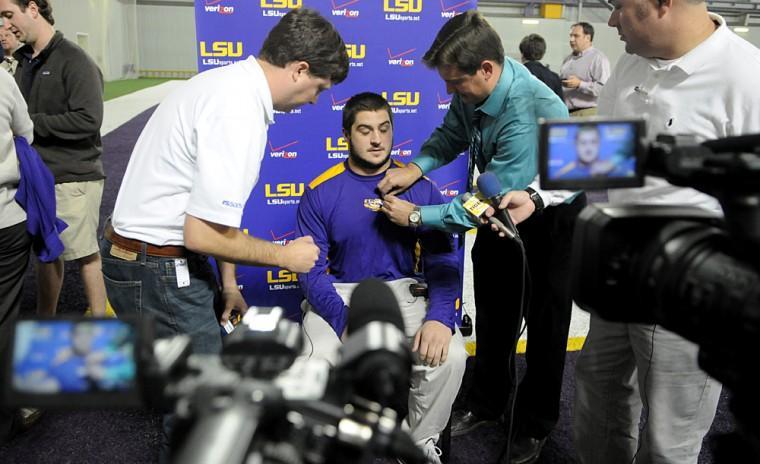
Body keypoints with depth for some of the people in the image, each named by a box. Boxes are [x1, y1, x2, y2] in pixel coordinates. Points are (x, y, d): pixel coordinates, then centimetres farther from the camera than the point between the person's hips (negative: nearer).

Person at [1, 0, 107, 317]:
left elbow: (89, 120, -20)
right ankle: (45, 320, 32)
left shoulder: (74, 60, -11)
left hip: (73, 178, -7)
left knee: (84, 253, 1)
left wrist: (30, 122, -16)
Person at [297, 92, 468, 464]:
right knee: (317, 362, -28)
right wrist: (345, 321, -25)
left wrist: (440, 317, -23)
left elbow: (443, 259, -4)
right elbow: (311, 269, -8)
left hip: (401, 290, 1)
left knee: (450, 356, -23)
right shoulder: (320, 192, -5)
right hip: (338, 294, -1)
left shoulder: (419, 186, -2)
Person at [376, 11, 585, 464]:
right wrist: (418, 166, -16)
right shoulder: (475, 87, -17)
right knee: (494, 306, 16)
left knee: (546, 318, 5)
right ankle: (487, 402, 36)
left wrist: (417, 216, -29)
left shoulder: (529, 114, -39)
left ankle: (537, 423, 26)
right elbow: (453, 132, 1)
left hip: (554, 211, -7)